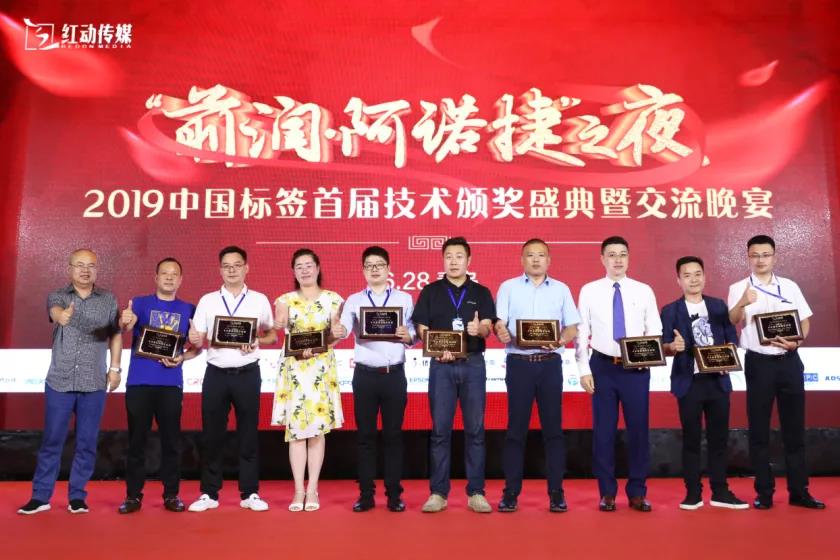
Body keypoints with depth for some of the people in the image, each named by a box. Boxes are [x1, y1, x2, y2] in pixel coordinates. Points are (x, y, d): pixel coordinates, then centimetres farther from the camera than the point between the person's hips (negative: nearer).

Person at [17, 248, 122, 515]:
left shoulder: (108, 300, 5)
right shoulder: (57, 296, 1)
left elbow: (116, 334, 10)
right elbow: (55, 311, -23)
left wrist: (114, 368, 3)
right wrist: (62, 315, -47)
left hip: (94, 384, 1)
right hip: (59, 382, 0)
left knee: (86, 443, 6)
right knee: (51, 441, 6)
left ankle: (77, 496, 18)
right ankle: (40, 496, 18)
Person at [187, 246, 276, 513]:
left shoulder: (259, 300, 4)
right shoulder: (207, 300, 6)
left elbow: (273, 336, 8)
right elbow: (198, 341, 3)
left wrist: (257, 342, -13)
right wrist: (194, 339, -20)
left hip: (247, 374, -1)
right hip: (216, 374, 1)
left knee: (248, 434, 5)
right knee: (211, 435, 5)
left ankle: (250, 493, 15)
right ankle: (209, 493, 18)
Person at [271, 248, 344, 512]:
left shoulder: (332, 299, 5)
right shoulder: (286, 300, 7)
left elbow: (335, 336, 0)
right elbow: (277, 329, -9)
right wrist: (278, 325, -31)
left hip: (322, 368, 0)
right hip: (294, 369, 1)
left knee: (318, 428, 1)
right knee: (295, 428, -1)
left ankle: (312, 490, 9)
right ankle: (298, 490, 7)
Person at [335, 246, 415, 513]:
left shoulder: (404, 299, 7)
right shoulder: (354, 300, 7)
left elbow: (414, 334, 4)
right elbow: (345, 327, -10)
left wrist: (408, 336, -18)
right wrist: (338, 332, -31)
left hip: (395, 374, 0)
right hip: (365, 375, 1)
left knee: (393, 434, 6)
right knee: (365, 435, 5)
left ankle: (394, 494, 15)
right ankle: (366, 494, 15)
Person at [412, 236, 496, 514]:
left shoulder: (481, 292, 9)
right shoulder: (430, 291, 8)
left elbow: (488, 327, -1)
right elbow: (421, 329, 2)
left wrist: (479, 329, -25)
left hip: (473, 365, 1)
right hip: (441, 365, 0)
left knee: (475, 429, 3)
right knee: (440, 430, 2)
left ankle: (476, 492, 12)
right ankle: (438, 493, 10)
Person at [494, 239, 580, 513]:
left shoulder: (561, 289, 10)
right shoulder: (508, 287, 6)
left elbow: (573, 327, 8)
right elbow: (499, 323, 0)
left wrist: (560, 340, -13)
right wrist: (502, 333, -23)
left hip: (550, 363, 1)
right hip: (519, 363, -1)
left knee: (553, 427, 4)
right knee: (516, 428, 3)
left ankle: (556, 491, 13)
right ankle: (511, 491, 10)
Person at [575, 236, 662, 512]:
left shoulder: (644, 291, 4)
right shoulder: (589, 291, 1)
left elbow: (655, 331, 4)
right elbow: (581, 333, 1)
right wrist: (584, 369, -5)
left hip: (636, 368, 1)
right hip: (603, 366, -1)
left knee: (638, 429, 6)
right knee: (603, 430, 6)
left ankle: (637, 492, 21)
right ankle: (607, 492, 19)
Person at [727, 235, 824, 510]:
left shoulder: (790, 286, 8)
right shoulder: (739, 288, -2)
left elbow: (805, 321, 10)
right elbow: (732, 322, -18)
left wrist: (797, 342, -11)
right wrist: (743, 303, -40)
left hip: (789, 361, 3)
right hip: (759, 363, -2)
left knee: (794, 428, 8)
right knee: (759, 430, 3)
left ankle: (799, 491, 18)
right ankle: (764, 492, 12)